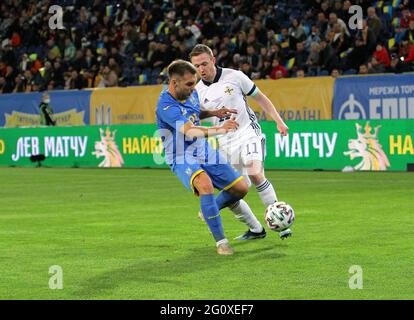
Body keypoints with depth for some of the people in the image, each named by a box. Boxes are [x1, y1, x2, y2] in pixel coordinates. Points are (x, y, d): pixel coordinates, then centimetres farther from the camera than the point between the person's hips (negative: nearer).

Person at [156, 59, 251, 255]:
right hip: (182, 159, -8)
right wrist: (218, 130, -53)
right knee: (205, 184, -38)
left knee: (241, 189, 5)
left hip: (204, 153, 8)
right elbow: (189, 130, -41)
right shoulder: (166, 106, -26)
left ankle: (209, 211, 34)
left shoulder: (191, 93, 0)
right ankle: (220, 241, -28)